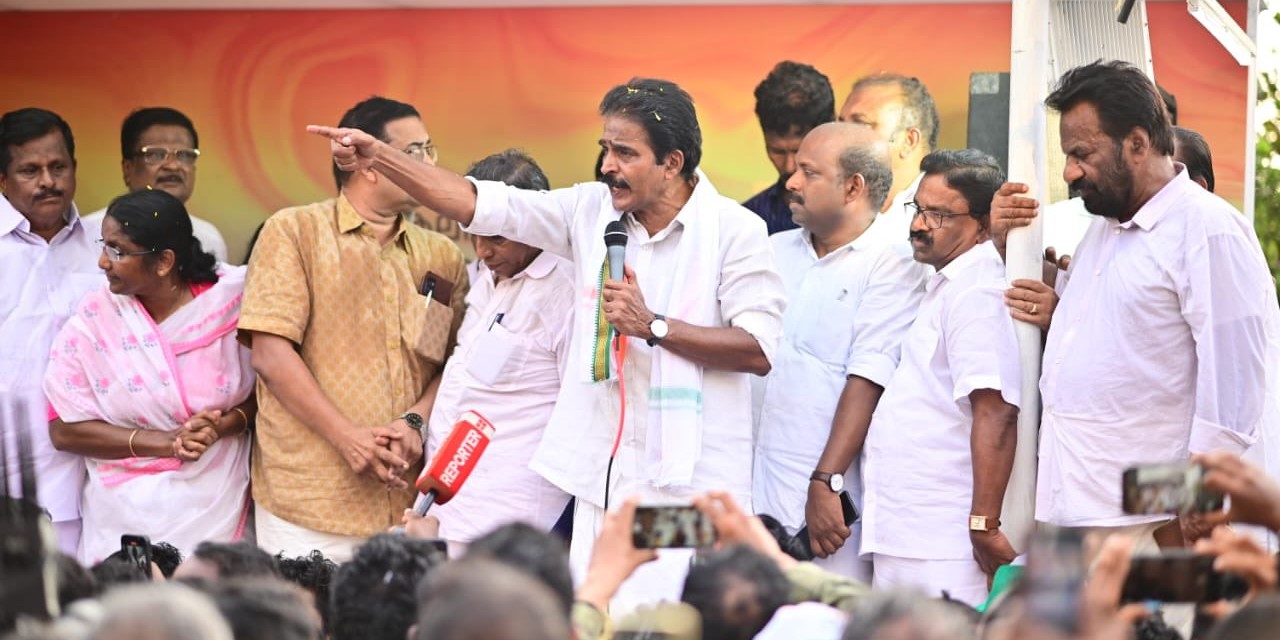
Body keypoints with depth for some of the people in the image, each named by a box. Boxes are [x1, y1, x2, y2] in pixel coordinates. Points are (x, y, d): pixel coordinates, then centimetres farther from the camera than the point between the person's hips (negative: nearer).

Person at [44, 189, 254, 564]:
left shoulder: (233, 298, -6)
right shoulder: (93, 320, -5)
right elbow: (65, 430, -7)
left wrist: (223, 425, -17)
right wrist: (167, 442, -15)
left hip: (217, 513, 0)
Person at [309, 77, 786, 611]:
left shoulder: (735, 231, -6)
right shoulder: (591, 211, 7)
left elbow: (759, 350, -12)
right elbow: (481, 204, 4)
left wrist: (653, 326, -16)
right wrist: (378, 158, -4)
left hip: (687, 482, -5)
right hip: (604, 476, 5)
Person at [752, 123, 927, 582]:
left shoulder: (890, 262, -6)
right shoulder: (777, 252, 15)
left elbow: (867, 381, -13)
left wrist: (826, 483, -17)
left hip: (832, 496, -6)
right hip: (760, 488, 6)